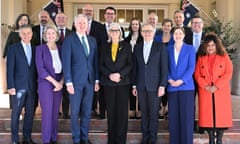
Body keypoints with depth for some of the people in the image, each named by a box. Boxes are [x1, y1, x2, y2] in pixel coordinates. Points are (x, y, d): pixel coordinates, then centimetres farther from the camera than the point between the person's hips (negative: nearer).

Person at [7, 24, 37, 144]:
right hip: (19, 86, -3)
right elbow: (10, 69, -5)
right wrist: (10, 86, -12)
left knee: (30, 113, 7)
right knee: (16, 113, 3)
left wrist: (37, 85, 2)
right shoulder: (13, 48, 0)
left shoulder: (35, 49, 11)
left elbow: (36, 68, 10)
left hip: (32, 86, 4)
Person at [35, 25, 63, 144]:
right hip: (45, 83, -4)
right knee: (47, 112, -6)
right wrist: (54, 81, -13)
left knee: (55, 113, 7)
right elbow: (40, 69, -10)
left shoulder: (60, 49, 11)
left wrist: (61, 82, -6)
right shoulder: (40, 49, -1)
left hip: (59, 84, 4)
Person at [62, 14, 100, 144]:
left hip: (90, 80, 4)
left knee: (87, 112, 9)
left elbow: (95, 61, 12)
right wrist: (68, 82, -13)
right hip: (76, 80, -4)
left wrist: (97, 80, 7)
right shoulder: (69, 40, -3)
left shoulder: (92, 40, 12)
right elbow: (66, 62, -8)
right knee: (75, 112, 4)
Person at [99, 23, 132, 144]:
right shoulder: (105, 46, 11)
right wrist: (110, 75, -10)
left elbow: (130, 64, 1)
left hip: (123, 82, -1)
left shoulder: (126, 46, 7)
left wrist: (120, 74, -13)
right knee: (111, 112, 2)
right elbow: (101, 65, 6)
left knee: (122, 112, -4)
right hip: (108, 83, 1)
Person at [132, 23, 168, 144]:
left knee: (153, 114, 2)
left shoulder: (160, 47, 0)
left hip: (154, 85, -3)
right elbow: (135, 67, 10)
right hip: (141, 86, 3)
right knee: (144, 113, 8)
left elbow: (164, 67, -3)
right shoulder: (137, 47, 10)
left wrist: (162, 86, -9)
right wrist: (134, 85, 7)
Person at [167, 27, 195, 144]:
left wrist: (182, 80, -14)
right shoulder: (169, 49, 12)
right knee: (173, 116, 3)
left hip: (186, 86, -2)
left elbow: (191, 67, -3)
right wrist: (169, 79, -8)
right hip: (172, 87, 2)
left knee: (186, 116, -2)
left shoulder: (190, 48, 4)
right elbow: (166, 67, 9)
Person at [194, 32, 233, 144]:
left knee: (221, 114, -2)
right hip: (205, 91, 2)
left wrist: (216, 86, -14)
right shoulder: (201, 58, 9)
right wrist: (206, 86, -11)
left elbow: (228, 73, -4)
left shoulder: (224, 56, 3)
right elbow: (197, 74, 4)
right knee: (207, 115, 1)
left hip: (221, 91, -1)